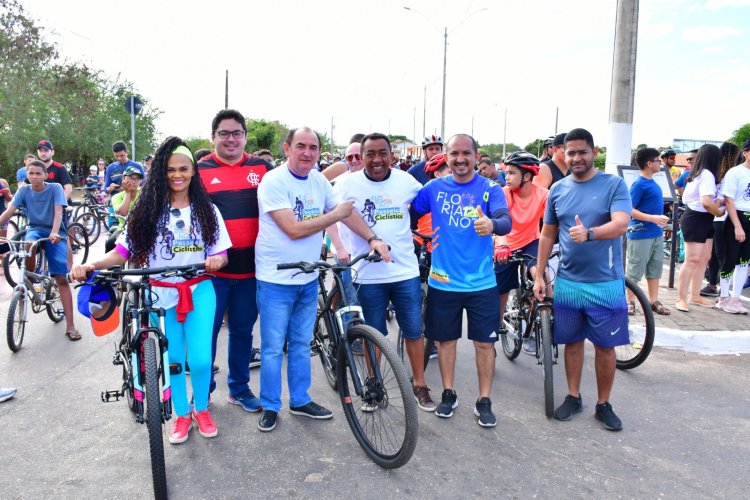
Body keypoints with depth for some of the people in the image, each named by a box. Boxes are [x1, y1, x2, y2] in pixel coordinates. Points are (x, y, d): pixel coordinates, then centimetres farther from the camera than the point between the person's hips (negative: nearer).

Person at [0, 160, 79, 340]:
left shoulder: (55, 188, -8)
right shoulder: (23, 190, 1)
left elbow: (58, 212, -20)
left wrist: (54, 232, -37)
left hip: (55, 234, -3)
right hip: (35, 229, 3)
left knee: (62, 278, -11)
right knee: (29, 244, -38)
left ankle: (70, 325, -10)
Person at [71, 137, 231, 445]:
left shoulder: (206, 210, 3)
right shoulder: (149, 210, 1)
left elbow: (220, 254, 2)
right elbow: (124, 250, -4)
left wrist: (217, 260, -22)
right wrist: (92, 265, -22)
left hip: (199, 291, 0)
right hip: (161, 293, 0)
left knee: (200, 359, -4)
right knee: (172, 358, 7)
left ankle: (201, 409, 24)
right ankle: (182, 415, 30)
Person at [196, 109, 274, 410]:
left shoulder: (262, 168, 6)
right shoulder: (200, 170, 0)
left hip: (250, 267, 2)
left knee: (243, 330, 14)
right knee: (207, 331, 8)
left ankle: (239, 388, 31)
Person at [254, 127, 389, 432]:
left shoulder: (318, 180, 4)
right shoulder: (273, 181, -15)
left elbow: (346, 212, 13)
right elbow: (294, 230, -23)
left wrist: (373, 239, 1)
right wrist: (335, 216, -15)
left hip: (308, 279, 6)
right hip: (276, 280, -6)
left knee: (301, 344, 16)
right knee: (273, 348, 5)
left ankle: (300, 401, 31)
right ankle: (270, 407, 21)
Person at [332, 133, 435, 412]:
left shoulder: (406, 181, -2)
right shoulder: (348, 184, -5)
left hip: (406, 271, 1)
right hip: (369, 274, -1)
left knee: (414, 330, 9)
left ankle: (419, 385, 27)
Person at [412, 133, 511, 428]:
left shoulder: (490, 190, -4)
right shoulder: (435, 188, 2)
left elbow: (506, 222, -20)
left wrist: (492, 224, -42)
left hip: (482, 282, -1)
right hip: (442, 281, 2)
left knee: (484, 342, 5)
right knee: (445, 338, 12)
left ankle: (484, 401, 22)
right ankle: (448, 394, 30)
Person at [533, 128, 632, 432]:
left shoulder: (614, 185, -6)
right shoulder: (558, 190, 6)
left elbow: (621, 224, -21)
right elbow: (547, 235, 11)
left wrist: (589, 233, -40)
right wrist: (539, 275, 8)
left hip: (606, 283, -3)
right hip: (567, 281, 3)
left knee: (605, 345, 7)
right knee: (572, 341, 13)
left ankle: (603, 404, 23)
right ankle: (573, 396, 29)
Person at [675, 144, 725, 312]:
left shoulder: (696, 174, 14)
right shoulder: (707, 175, -15)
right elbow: (706, 202, -27)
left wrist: (718, 202, 6)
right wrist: (719, 212, -8)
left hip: (703, 220, 10)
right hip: (696, 220, -10)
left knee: (704, 259, 13)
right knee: (692, 260, -9)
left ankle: (695, 296, 20)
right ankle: (681, 299, -5)